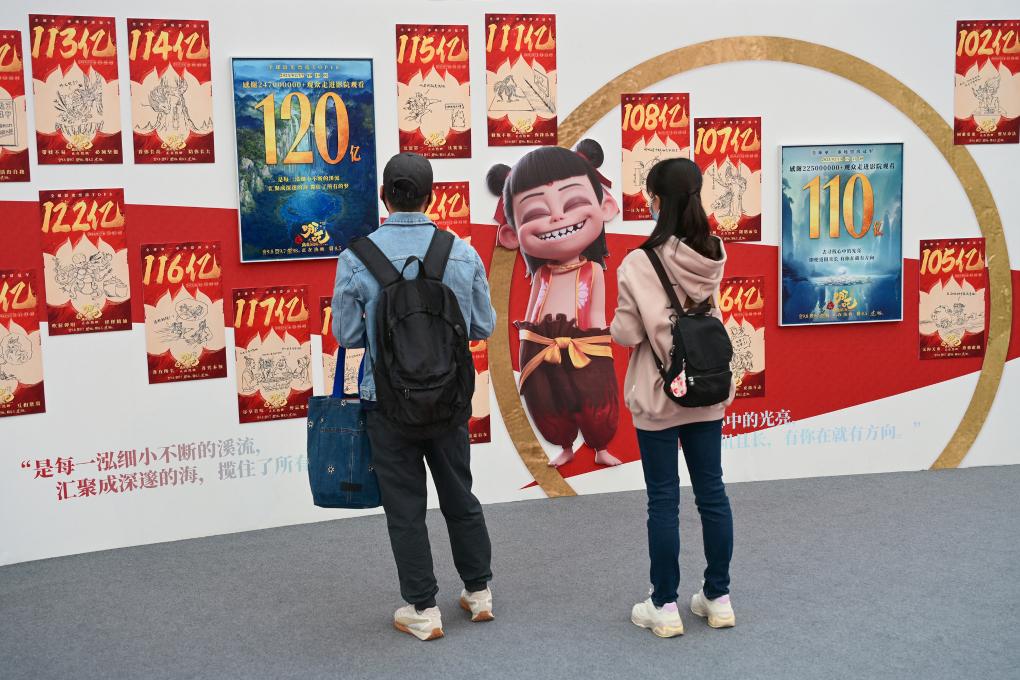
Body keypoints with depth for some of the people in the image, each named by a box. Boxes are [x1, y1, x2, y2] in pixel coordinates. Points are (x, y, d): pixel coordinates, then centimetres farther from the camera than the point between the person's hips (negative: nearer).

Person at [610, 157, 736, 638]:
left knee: (664, 500, 4)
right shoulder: (715, 254, -2)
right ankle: (718, 598, 22)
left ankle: (665, 607, 13)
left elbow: (627, 335, -13)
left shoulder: (639, 264, -18)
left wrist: (614, 325, 6)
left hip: (659, 396, -5)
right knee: (712, 493, 12)